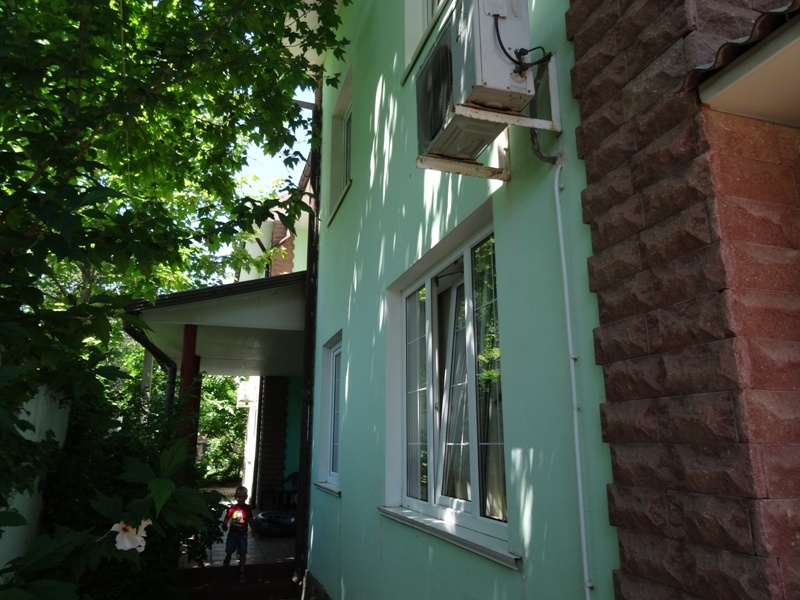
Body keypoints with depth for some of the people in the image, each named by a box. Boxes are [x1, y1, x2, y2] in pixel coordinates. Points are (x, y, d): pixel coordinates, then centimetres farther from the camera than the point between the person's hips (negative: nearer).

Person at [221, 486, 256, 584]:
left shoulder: (248, 508, -5)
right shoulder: (232, 508, -10)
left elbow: (250, 520, 5)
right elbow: (226, 519, -8)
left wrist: (254, 530, 5)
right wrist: (224, 525, -28)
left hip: (243, 533, 0)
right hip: (233, 532, 0)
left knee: (242, 553, 0)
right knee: (229, 550, 14)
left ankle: (242, 572, 11)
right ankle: (228, 556, 52)